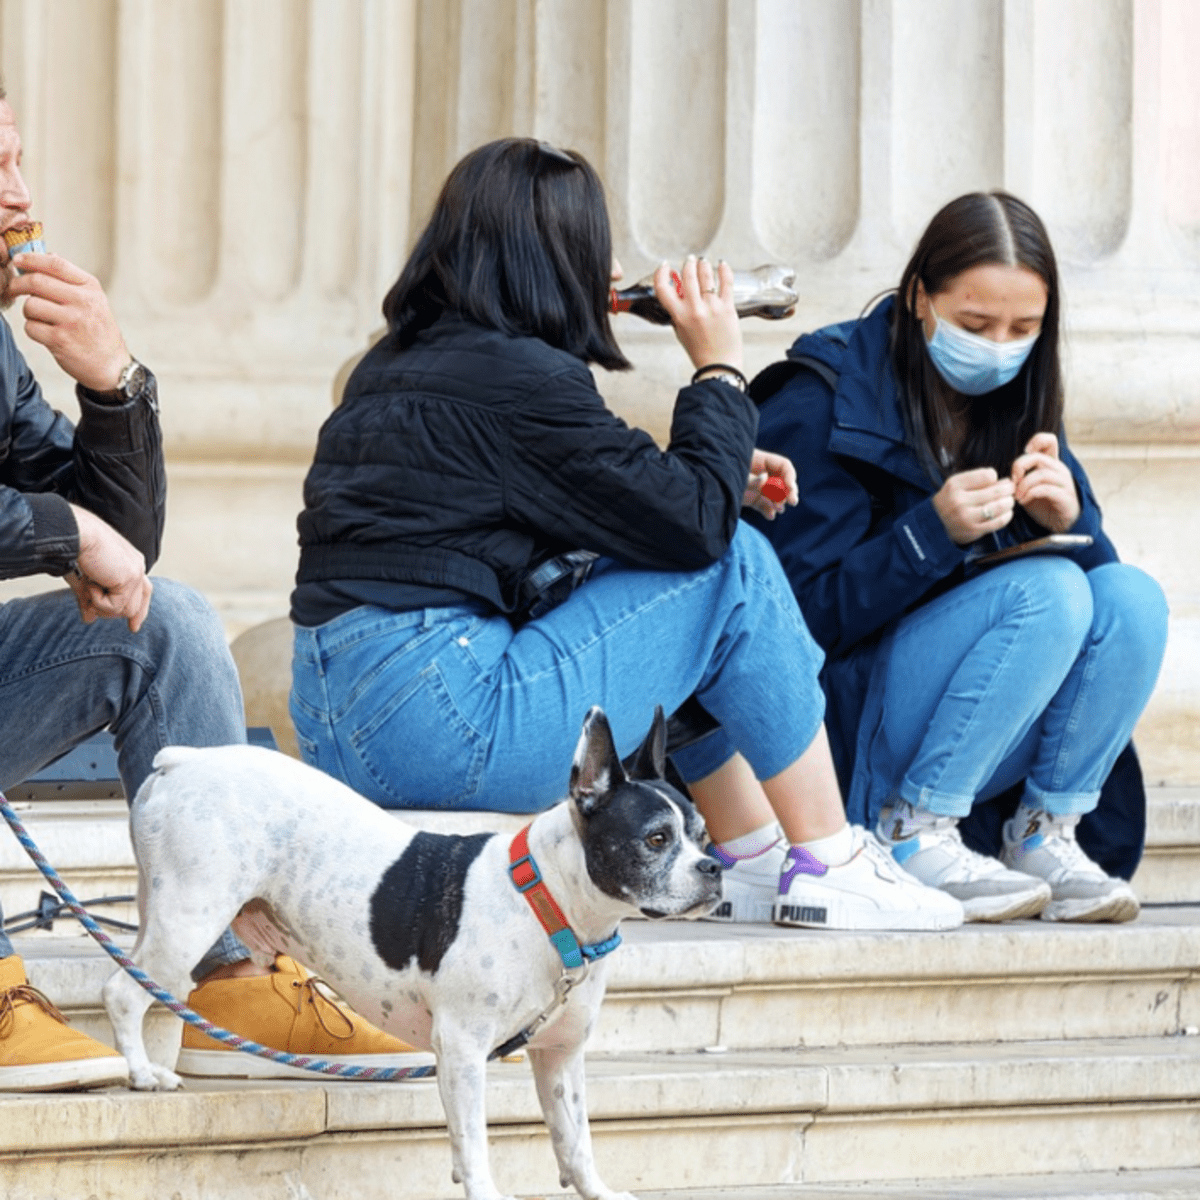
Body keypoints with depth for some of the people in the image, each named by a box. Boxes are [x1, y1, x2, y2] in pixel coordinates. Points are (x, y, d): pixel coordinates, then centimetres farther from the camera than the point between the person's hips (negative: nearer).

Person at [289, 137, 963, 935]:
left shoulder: (393, 366, 18)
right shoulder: (521, 379, -11)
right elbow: (696, 523, -10)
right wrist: (720, 368, 2)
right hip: (449, 736, -10)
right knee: (737, 567, 1)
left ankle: (758, 862, 26)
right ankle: (831, 867, 8)